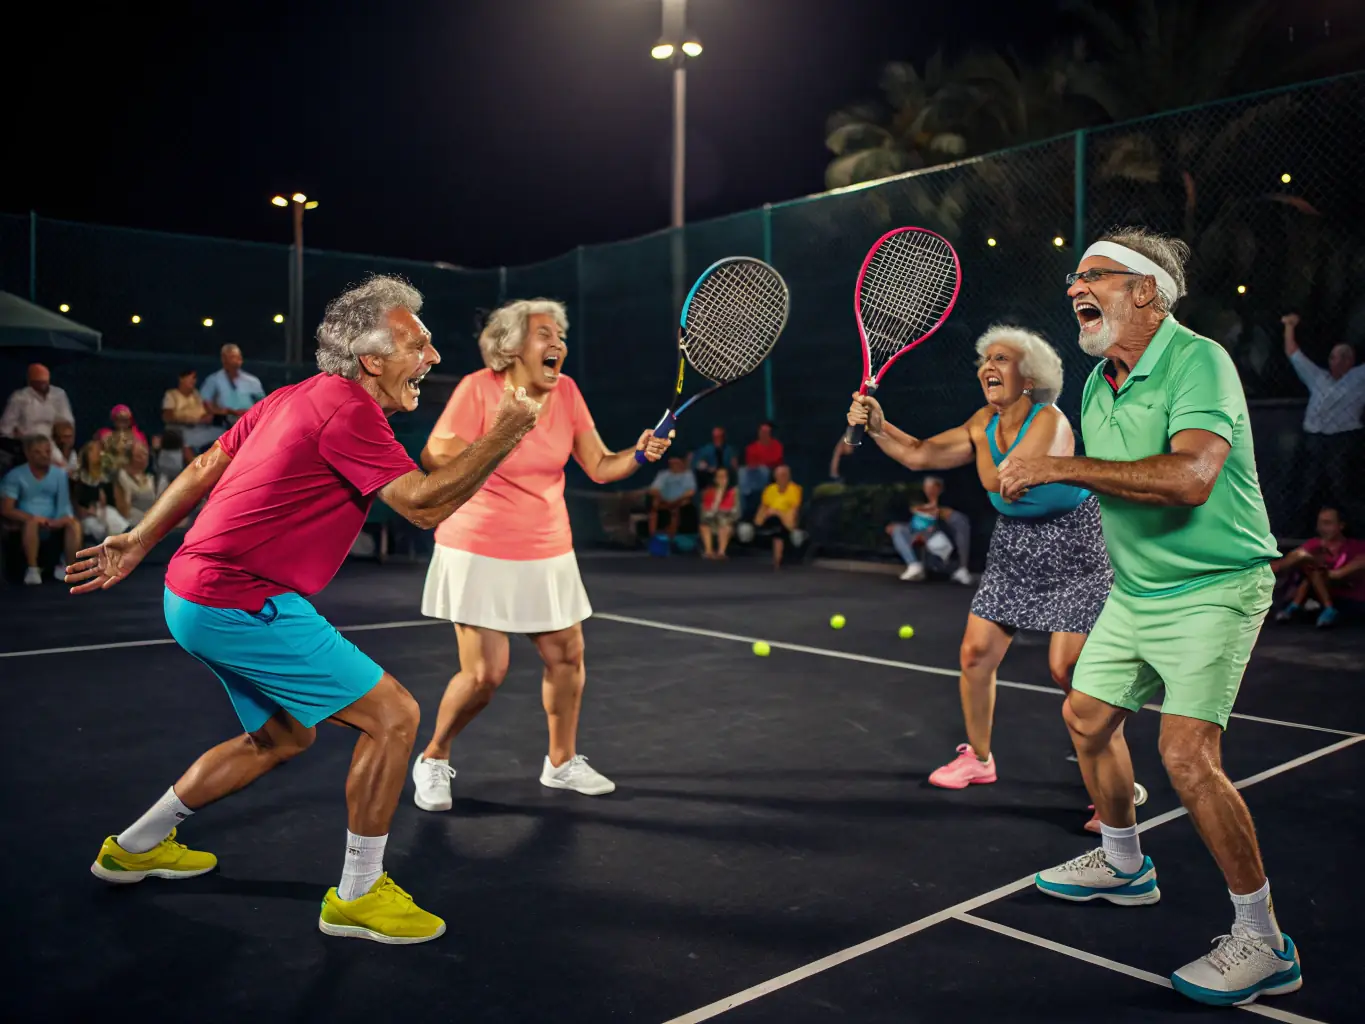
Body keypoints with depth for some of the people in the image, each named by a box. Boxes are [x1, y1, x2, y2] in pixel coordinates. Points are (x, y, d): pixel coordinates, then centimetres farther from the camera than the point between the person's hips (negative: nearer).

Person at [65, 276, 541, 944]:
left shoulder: (295, 398, 12)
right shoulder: (349, 411, -17)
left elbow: (203, 470, 17)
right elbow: (424, 505, -23)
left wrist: (140, 541, 25)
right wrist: (501, 436, -16)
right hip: (241, 603, -10)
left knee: (285, 736, 24)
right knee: (392, 715, -8)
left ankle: (136, 845, 39)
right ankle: (357, 895, 6)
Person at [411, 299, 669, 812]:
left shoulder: (566, 391, 1)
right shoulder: (478, 389, -13)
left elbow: (600, 467, 2)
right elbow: (432, 461, -15)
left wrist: (639, 453, -18)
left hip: (547, 553, 6)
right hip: (479, 553, -5)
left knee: (566, 655, 7)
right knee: (485, 673, -9)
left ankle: (561, 761, 30)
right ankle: (433, 760, 17)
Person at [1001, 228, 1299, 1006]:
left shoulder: (1197, 362, -19)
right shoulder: (1098, 383, 7)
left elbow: (1190, 477, -35)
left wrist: (1059, 466, -31)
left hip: (1213, 590, -9)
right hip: (1136, 591, 9)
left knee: (1188, 754, -17)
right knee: (1088, 716, 15)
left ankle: (1265, 944, 1)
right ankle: (1124, 866, 39)